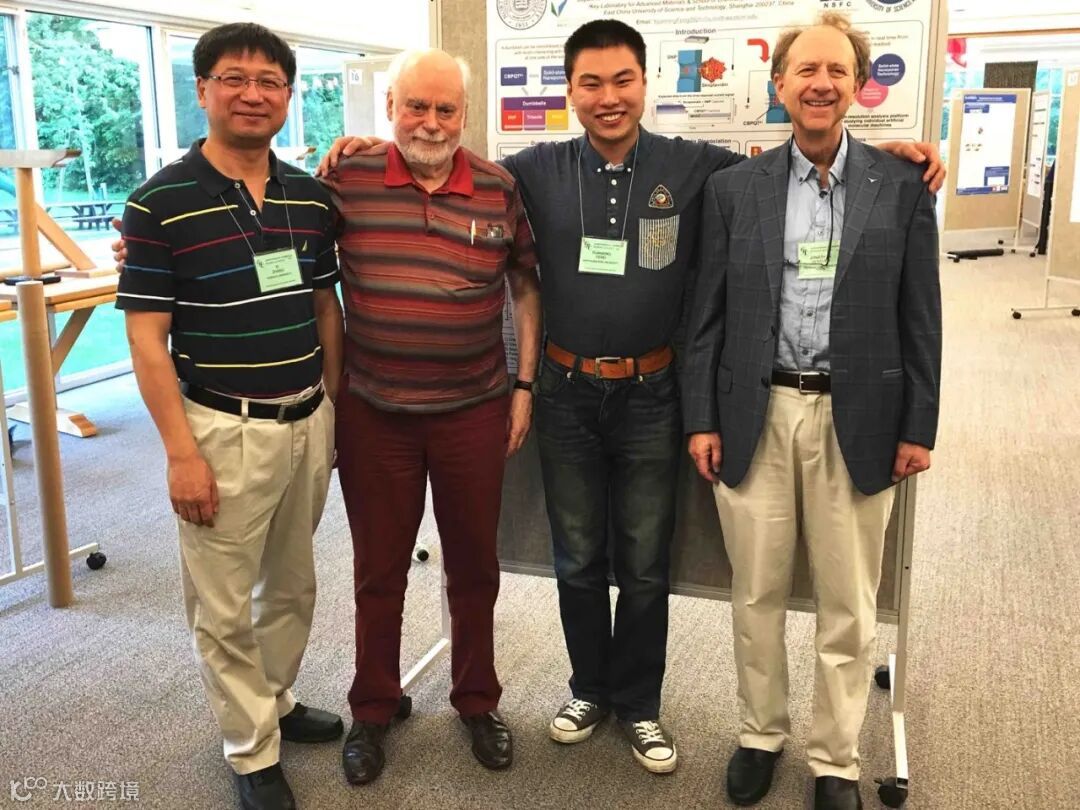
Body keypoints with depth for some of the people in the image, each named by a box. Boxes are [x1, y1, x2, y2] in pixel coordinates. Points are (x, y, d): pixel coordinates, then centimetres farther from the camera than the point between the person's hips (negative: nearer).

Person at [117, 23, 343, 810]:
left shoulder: (311, 196, 5)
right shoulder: (161, 202, -10)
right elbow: (147, 338, -11)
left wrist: (334, 408, 10)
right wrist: (182, 452, -15)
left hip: (308, 421, 5)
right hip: (224, 430, -5)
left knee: (294, 584, 19)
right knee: (225, 606, 6)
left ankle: (276, 701, 40)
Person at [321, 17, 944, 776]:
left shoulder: (695, 166, -5)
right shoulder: (539, 169, -2)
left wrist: (885, 151, -10)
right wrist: (377, 146, -4)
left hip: (651, 395, -1)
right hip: (567, 394, 1)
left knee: (645, 563, 13)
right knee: (578, 558, 16)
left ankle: (639, 702, 33)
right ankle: (589, 686, 38)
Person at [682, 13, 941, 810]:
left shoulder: (901, 185, 1)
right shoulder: (734, 187, 3)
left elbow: (920, 318, 2)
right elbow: (709, 315, 4)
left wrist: (919, 427, -1)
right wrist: (701, 418, 0)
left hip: (857, 419, 0)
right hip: (756, 416, 1)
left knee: (849, 607, 10)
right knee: (756, 596, 12)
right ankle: (761, 734, 33)